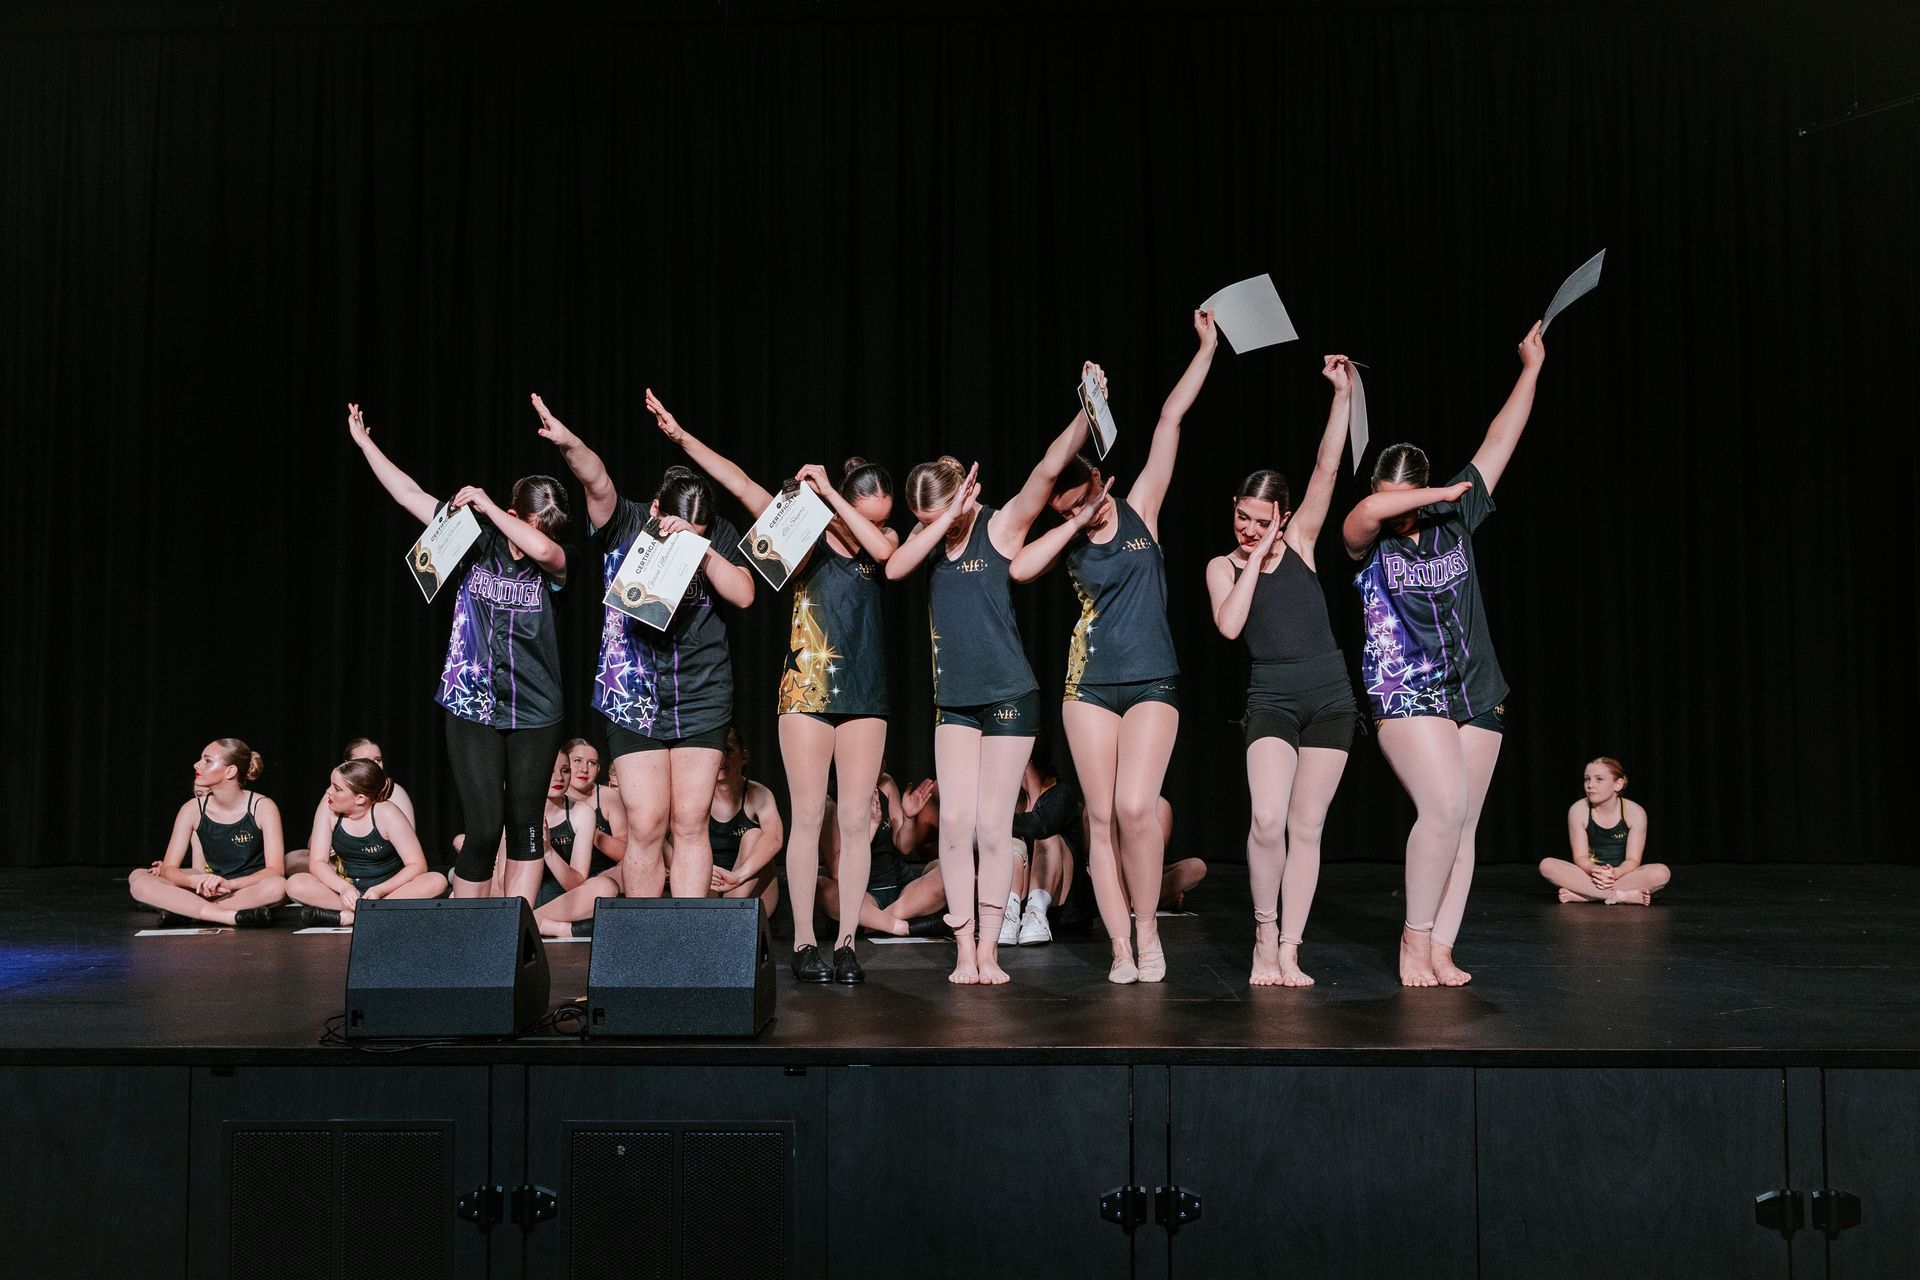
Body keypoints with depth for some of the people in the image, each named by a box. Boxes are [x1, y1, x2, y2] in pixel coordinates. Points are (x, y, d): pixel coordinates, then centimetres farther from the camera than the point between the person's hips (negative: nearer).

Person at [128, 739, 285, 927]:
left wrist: (228, 884, -32)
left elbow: (275, 871, -17)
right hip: (211, 893, 3)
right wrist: (196, 881, -28)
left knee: (277, 887, -39)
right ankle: (234, 916, -30)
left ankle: (186, 912, -25)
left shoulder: (262, 806, -10)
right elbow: (168, 868, -6)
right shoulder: (193, 809, -2)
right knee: (138, 879, -18)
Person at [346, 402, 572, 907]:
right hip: (473, 708, 0)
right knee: (484, 830, -5)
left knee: (525, 827, 4)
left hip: (534, 713, 0)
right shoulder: (478, 542, -1)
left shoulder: (554, 563, -4)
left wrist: (488, 506, -18)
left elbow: (541, 549, -30)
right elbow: (410, 494, 6)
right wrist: (363, 441, 12)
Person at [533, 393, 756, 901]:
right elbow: (597, 482, -21)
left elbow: (743, 595, -8)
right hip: (633, 699, -1)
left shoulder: (720, 536, 2)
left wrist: (699, 550, -18)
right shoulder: (624, 524, -3)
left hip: (701, 698, 1)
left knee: (691, 825, 2)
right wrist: (569, 444, -40)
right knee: (645, 826, -3)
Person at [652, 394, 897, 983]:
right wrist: (680, 435, -10)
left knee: (855, 822, 1)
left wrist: (829, 492, -17)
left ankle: (846, 942, 6)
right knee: (808, 817, -3)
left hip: (864, 696, 3)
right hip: (807, 690, -2)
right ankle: (804, 942, 3)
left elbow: (882, 549, -18)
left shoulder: (882, 540, 7)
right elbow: (740, 483, -6)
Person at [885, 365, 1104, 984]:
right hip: (954, 699, 4)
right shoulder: (929, 535, 8)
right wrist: (946, 519, -16)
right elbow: (894, 568, -11)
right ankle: (964, 949, 6)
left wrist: (1088, 411, -32)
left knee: (993, 826, -1)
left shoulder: (1003, 525, -6)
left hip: (1009, 696, -4)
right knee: (954, 821, -2)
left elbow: (1050, 469, -20)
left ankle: (989, 949, 10)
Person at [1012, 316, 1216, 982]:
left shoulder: (1140, 508, 3)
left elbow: (1170, 420, 0)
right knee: (1101, 817, -1)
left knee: (1135, 806, -17)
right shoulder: (1067, 539, 7)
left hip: (1151, 682, -2)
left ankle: (1147, 928, 2)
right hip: (1089, 685, 3)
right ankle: (1121, 945, 6)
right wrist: (1076, 522, -9)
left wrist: (1207, 346, -1)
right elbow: (1019, 569, -13)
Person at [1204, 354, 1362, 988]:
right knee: (1267, 820, -19)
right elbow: (1229, 625, -13)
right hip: (1271, 699, -1)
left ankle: (1288, 951, 7)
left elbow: (1327, 471, -4)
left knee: (1306, 828, 1)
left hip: (1330, 697, 1)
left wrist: (1343, 394, -11)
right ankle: (1264, 934, 1)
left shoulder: (1299, 541, 7)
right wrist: (1257, 558, -8)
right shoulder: (1222, 567, 6)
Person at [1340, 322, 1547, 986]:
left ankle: (1440, 949, 5)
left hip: (1475, 692, 5)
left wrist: (1532, 367, 16)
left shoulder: (1454, 518, 7)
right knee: (1443, 808, -19)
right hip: (1407, 691, -5)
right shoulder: (1369, 540, -3)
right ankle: (1415, 937, -5)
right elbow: (1366, 510, -28)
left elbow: (1500, 441, 12)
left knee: (1463, 826, 1)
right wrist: (1443, 493, -15)